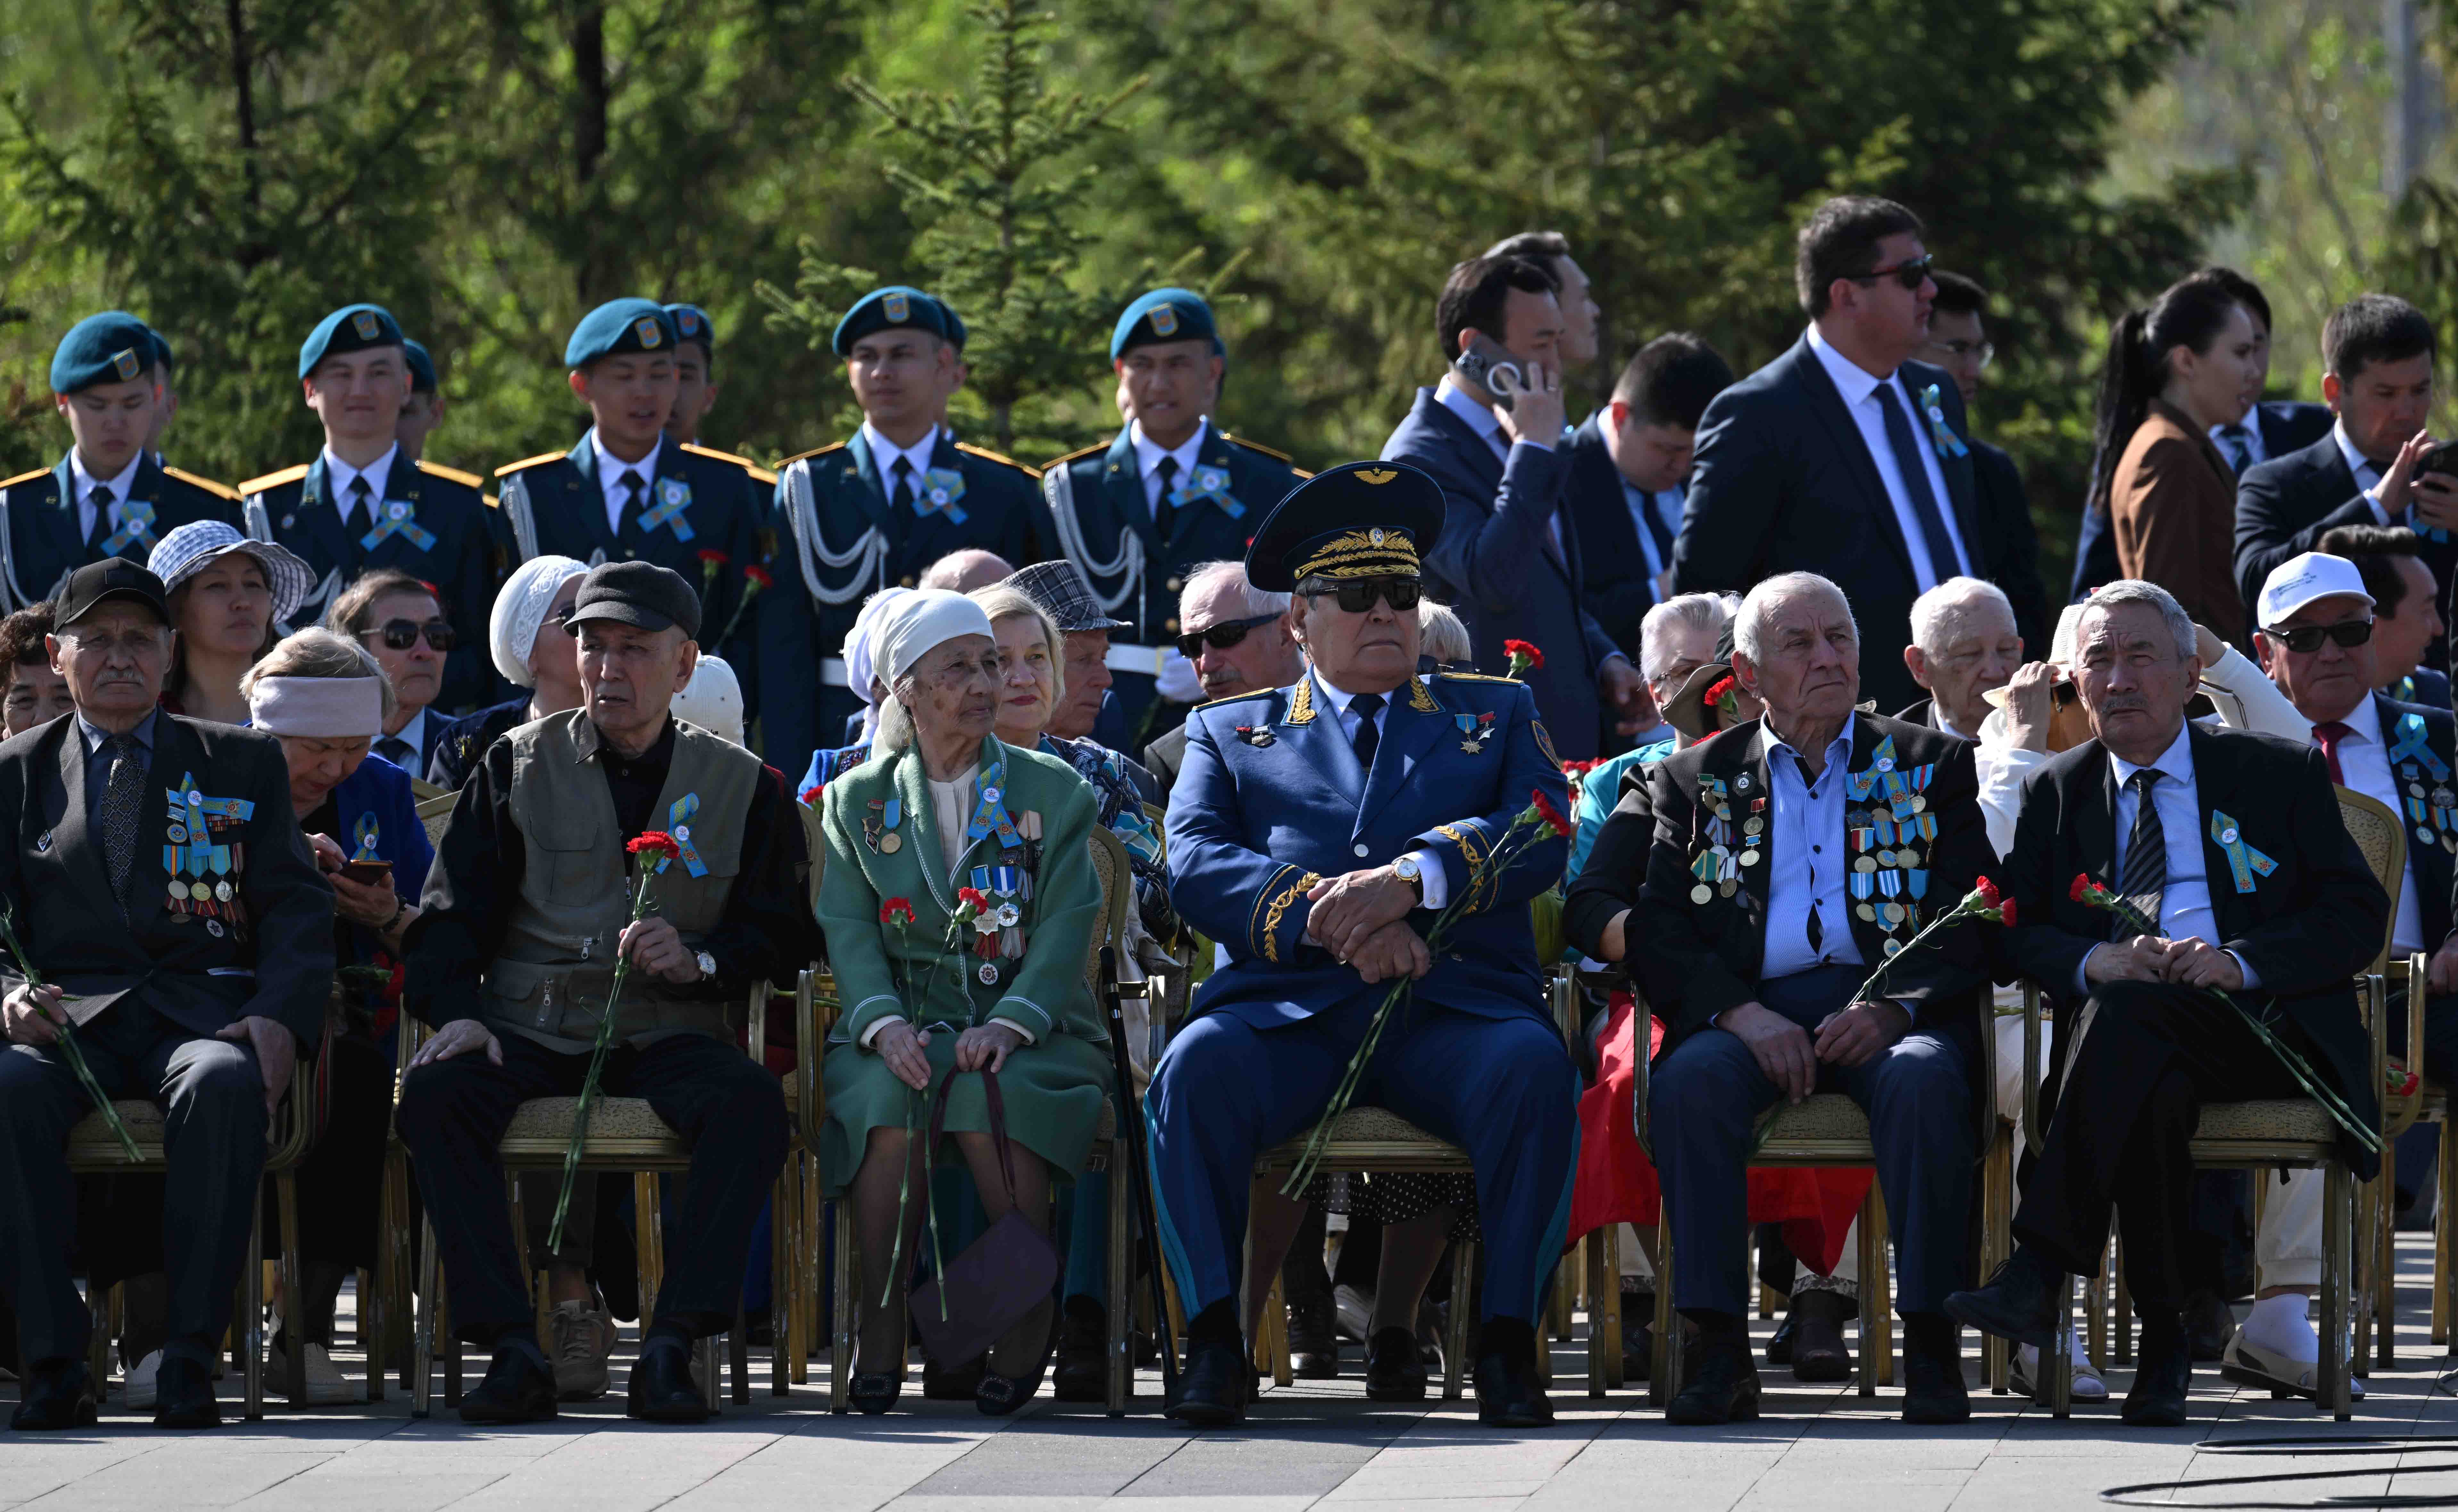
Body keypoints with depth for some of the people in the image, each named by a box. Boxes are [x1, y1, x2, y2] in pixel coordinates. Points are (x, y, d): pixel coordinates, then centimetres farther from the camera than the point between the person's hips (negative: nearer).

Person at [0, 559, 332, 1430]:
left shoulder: (243, 763, 18)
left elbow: (296, 910, 10)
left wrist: (281, 1021, -10)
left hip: (204, 1011, 0)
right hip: (71, 1020, 1)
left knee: (223, 1084, -38)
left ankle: (192, 1359, -35)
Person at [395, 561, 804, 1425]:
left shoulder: (742, 786, 12)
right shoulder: (517, 767, 13)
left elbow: (785, 938, 10)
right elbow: (453, 916, 8)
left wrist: (699, 960, -11)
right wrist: (457, 1013, -12)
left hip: (665, 1034, 0)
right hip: (529, 1029, 0)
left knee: (752, 1103, -33)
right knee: (433, 1092, -32)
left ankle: (670, 1347, -34)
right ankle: (513, 1349, -35)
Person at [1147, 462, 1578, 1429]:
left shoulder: (1496, 716, 23)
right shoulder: (1229, 733, 22)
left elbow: (1540, 839, 4)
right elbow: (1198, 868, 4)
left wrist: (1407, 881, -16)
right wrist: (1332, 920, -14)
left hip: (1455, 1008, 0)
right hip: (1289, 1011, 0)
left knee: (1533, 1067, -34)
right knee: (1197, 1068, -34)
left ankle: (1505, 1341, -29)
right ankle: (1215, 1340, -30)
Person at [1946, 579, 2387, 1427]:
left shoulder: (2280, 775, 13)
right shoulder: (2055, 793, 20)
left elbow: (2359, 914, 4)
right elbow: (2016, 934, 10)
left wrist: (2238, 961, -14)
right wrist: (2097, 961, -14)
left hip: (2266, 1031, -2)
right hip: (2128, 1037, 2)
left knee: (2128, 1013, -35)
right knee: (2152, 1089, -37)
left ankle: (2042, 1274, -42)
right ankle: (2163, 1341, -30)